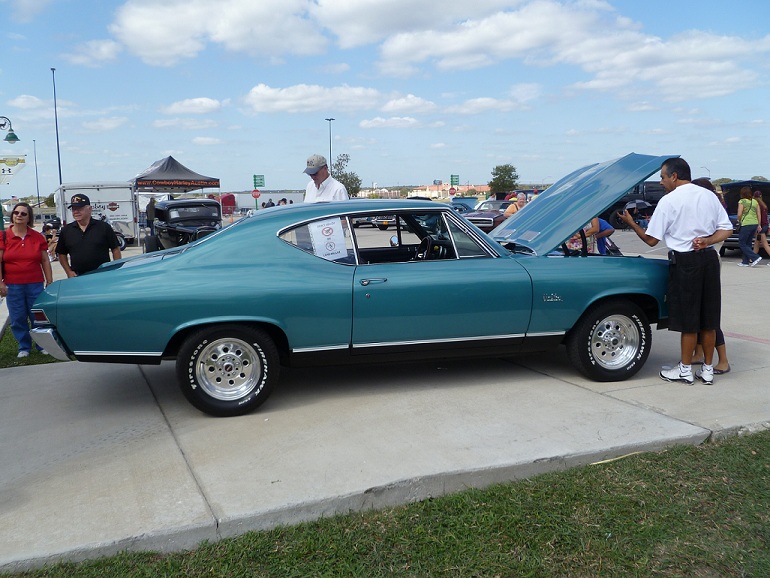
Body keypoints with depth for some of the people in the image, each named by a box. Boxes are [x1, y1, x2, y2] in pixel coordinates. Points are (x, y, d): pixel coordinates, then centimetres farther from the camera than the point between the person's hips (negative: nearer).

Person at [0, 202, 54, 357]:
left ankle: (43, 345, 18)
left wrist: (49, 282, 5)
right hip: (13, 286, 0)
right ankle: (24, 347, 21)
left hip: (35, 285, 0)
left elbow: (45, 261, 7)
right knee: (17, 319, 6)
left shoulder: (38, 237, 4)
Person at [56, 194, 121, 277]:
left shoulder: (104, 227, 1)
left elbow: (115, 250, 1)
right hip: (78, 278, 2)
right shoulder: (66, 231, 9)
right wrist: (69, 272, 3)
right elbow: (62, 254, 15)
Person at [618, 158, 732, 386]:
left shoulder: (668, 201, -8)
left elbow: (651, 240, -7)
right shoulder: (709, 196, 10)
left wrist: (631, 223, 5)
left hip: (684, 262, -6)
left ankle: (685, 369, 15)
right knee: (708, 318, 12)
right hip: (709, 258, 6)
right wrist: (707, 241, -4)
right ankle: (707, 369, 21)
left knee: (688, 319, 3)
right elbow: (726, 229, 7)